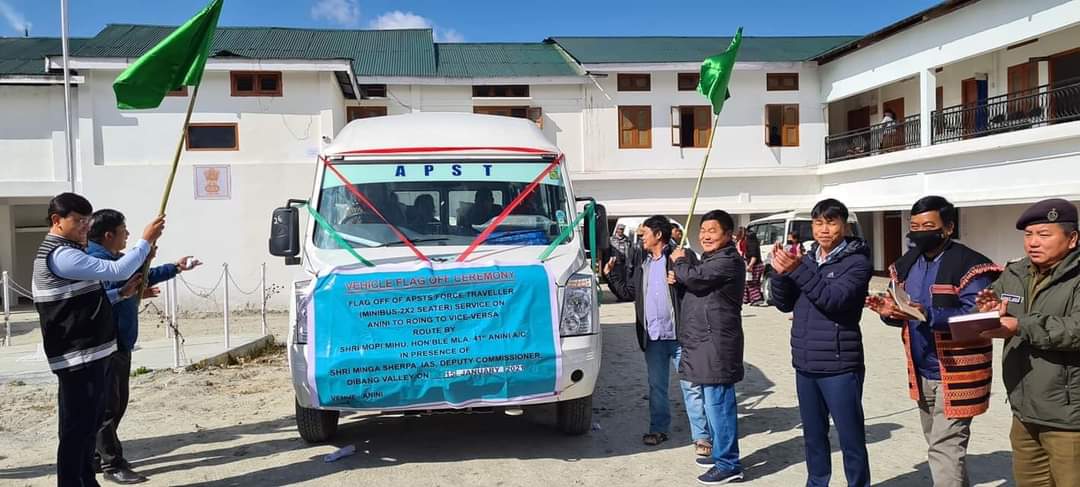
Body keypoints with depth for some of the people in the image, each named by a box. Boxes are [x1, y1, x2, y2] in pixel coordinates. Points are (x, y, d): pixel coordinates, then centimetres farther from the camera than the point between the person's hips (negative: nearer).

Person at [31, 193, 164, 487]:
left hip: (93, 353, 11)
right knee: (77, 428, -4)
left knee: (89, 425, 18)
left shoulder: (69, 252, 17)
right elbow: (118, 270, -23)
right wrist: (146, 240, -13)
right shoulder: (61, 255, -17)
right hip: (78, 358, -11)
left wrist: (123, 293, 10)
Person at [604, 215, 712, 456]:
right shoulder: (641, 263, 14)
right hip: (653, 336, 6)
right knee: (656, 386, 15)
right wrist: (611, 273, 13)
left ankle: (701, 436, 6)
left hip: (679, 334, -6)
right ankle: (659, 429, 28)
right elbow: (628, 290, 20)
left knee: (691, 386, 0)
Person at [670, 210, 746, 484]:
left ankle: (729, 465, -2)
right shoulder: (710, 259, 20)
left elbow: (694, 278, -23)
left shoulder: (727, 260, -13)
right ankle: (720, 454, 29)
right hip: (705, 342, 10)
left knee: (719, 403, -8)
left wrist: (679, 261, -3)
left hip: (716, 344, -10)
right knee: (712, 403, 17)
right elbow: (692, 287, 24)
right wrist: (678, 279, 1)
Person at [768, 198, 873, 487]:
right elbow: (784, 304, 7)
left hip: (839, 366, -5)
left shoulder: (857, 262, -5)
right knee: (813, 435, 15)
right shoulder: (807, 259, 10)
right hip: (805, 365, 5)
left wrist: (798, 270, -26)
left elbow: (834, 300, -20)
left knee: (851, 438, 1)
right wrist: (781, 272, -10)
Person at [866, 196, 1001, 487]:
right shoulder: (907, 265, 9)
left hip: (955, 374, -8)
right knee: (939, 445, 21)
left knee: (945, 451, -8)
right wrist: (890, 312, -7)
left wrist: (927, 315, -35)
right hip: (922, 373, 8)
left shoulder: (970, 265, -14)